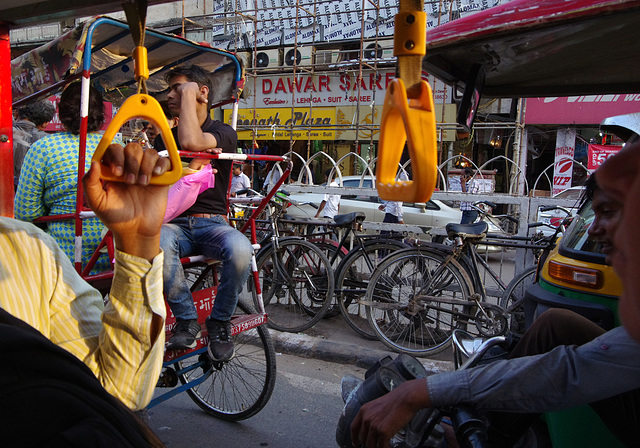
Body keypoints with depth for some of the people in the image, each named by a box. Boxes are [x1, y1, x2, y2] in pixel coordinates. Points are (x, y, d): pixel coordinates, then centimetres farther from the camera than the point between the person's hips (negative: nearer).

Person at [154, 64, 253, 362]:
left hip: (212, 222, -2)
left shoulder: (224, 133, 5)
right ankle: (187, 321, -16)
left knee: (240, 248, -37)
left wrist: (189, 92, -3)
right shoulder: (165, 138, 19)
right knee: (156, 241, -36)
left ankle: (219, 323, -10)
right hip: (174, 222, 2)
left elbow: (190, 142, -18)